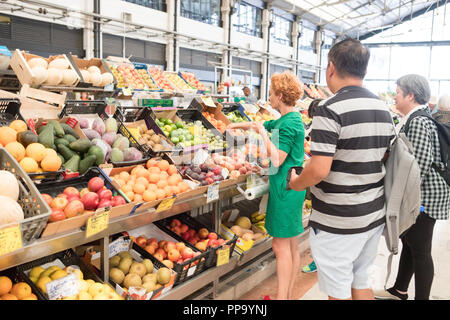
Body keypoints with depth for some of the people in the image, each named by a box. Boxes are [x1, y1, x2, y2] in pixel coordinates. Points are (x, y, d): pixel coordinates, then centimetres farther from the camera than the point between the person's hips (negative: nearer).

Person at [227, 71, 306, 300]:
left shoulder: (289, 123, -16)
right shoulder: (289, 119, 14)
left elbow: (276, 160, -22)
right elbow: (262, 125, 29)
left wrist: (263, 133, -12)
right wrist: (235, 125, 38)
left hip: (285, 189, -10)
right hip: (290, 187, 10)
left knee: (281, 246, -3)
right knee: (291, 245, 14)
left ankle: (282, 296, 7)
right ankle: (289, 294, 25)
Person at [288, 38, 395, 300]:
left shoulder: (330, 109, -19)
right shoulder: (384, 109, 6)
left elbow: (319, 170, -25)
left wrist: (295, 183, -7)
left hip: (337, 223, -7)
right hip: (375, 217, 8)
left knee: (339, 291, 9)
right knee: (361, 282, 23)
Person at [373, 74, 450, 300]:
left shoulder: (418, 122, -20)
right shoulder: (415, 119, 13)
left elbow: (420, 165, -26)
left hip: (424, 196, -11)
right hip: (415, 196, 11)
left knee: (420, 251, 1)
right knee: (408, 243, 20)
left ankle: (421, 297, 15)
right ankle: (399, 291, 35)